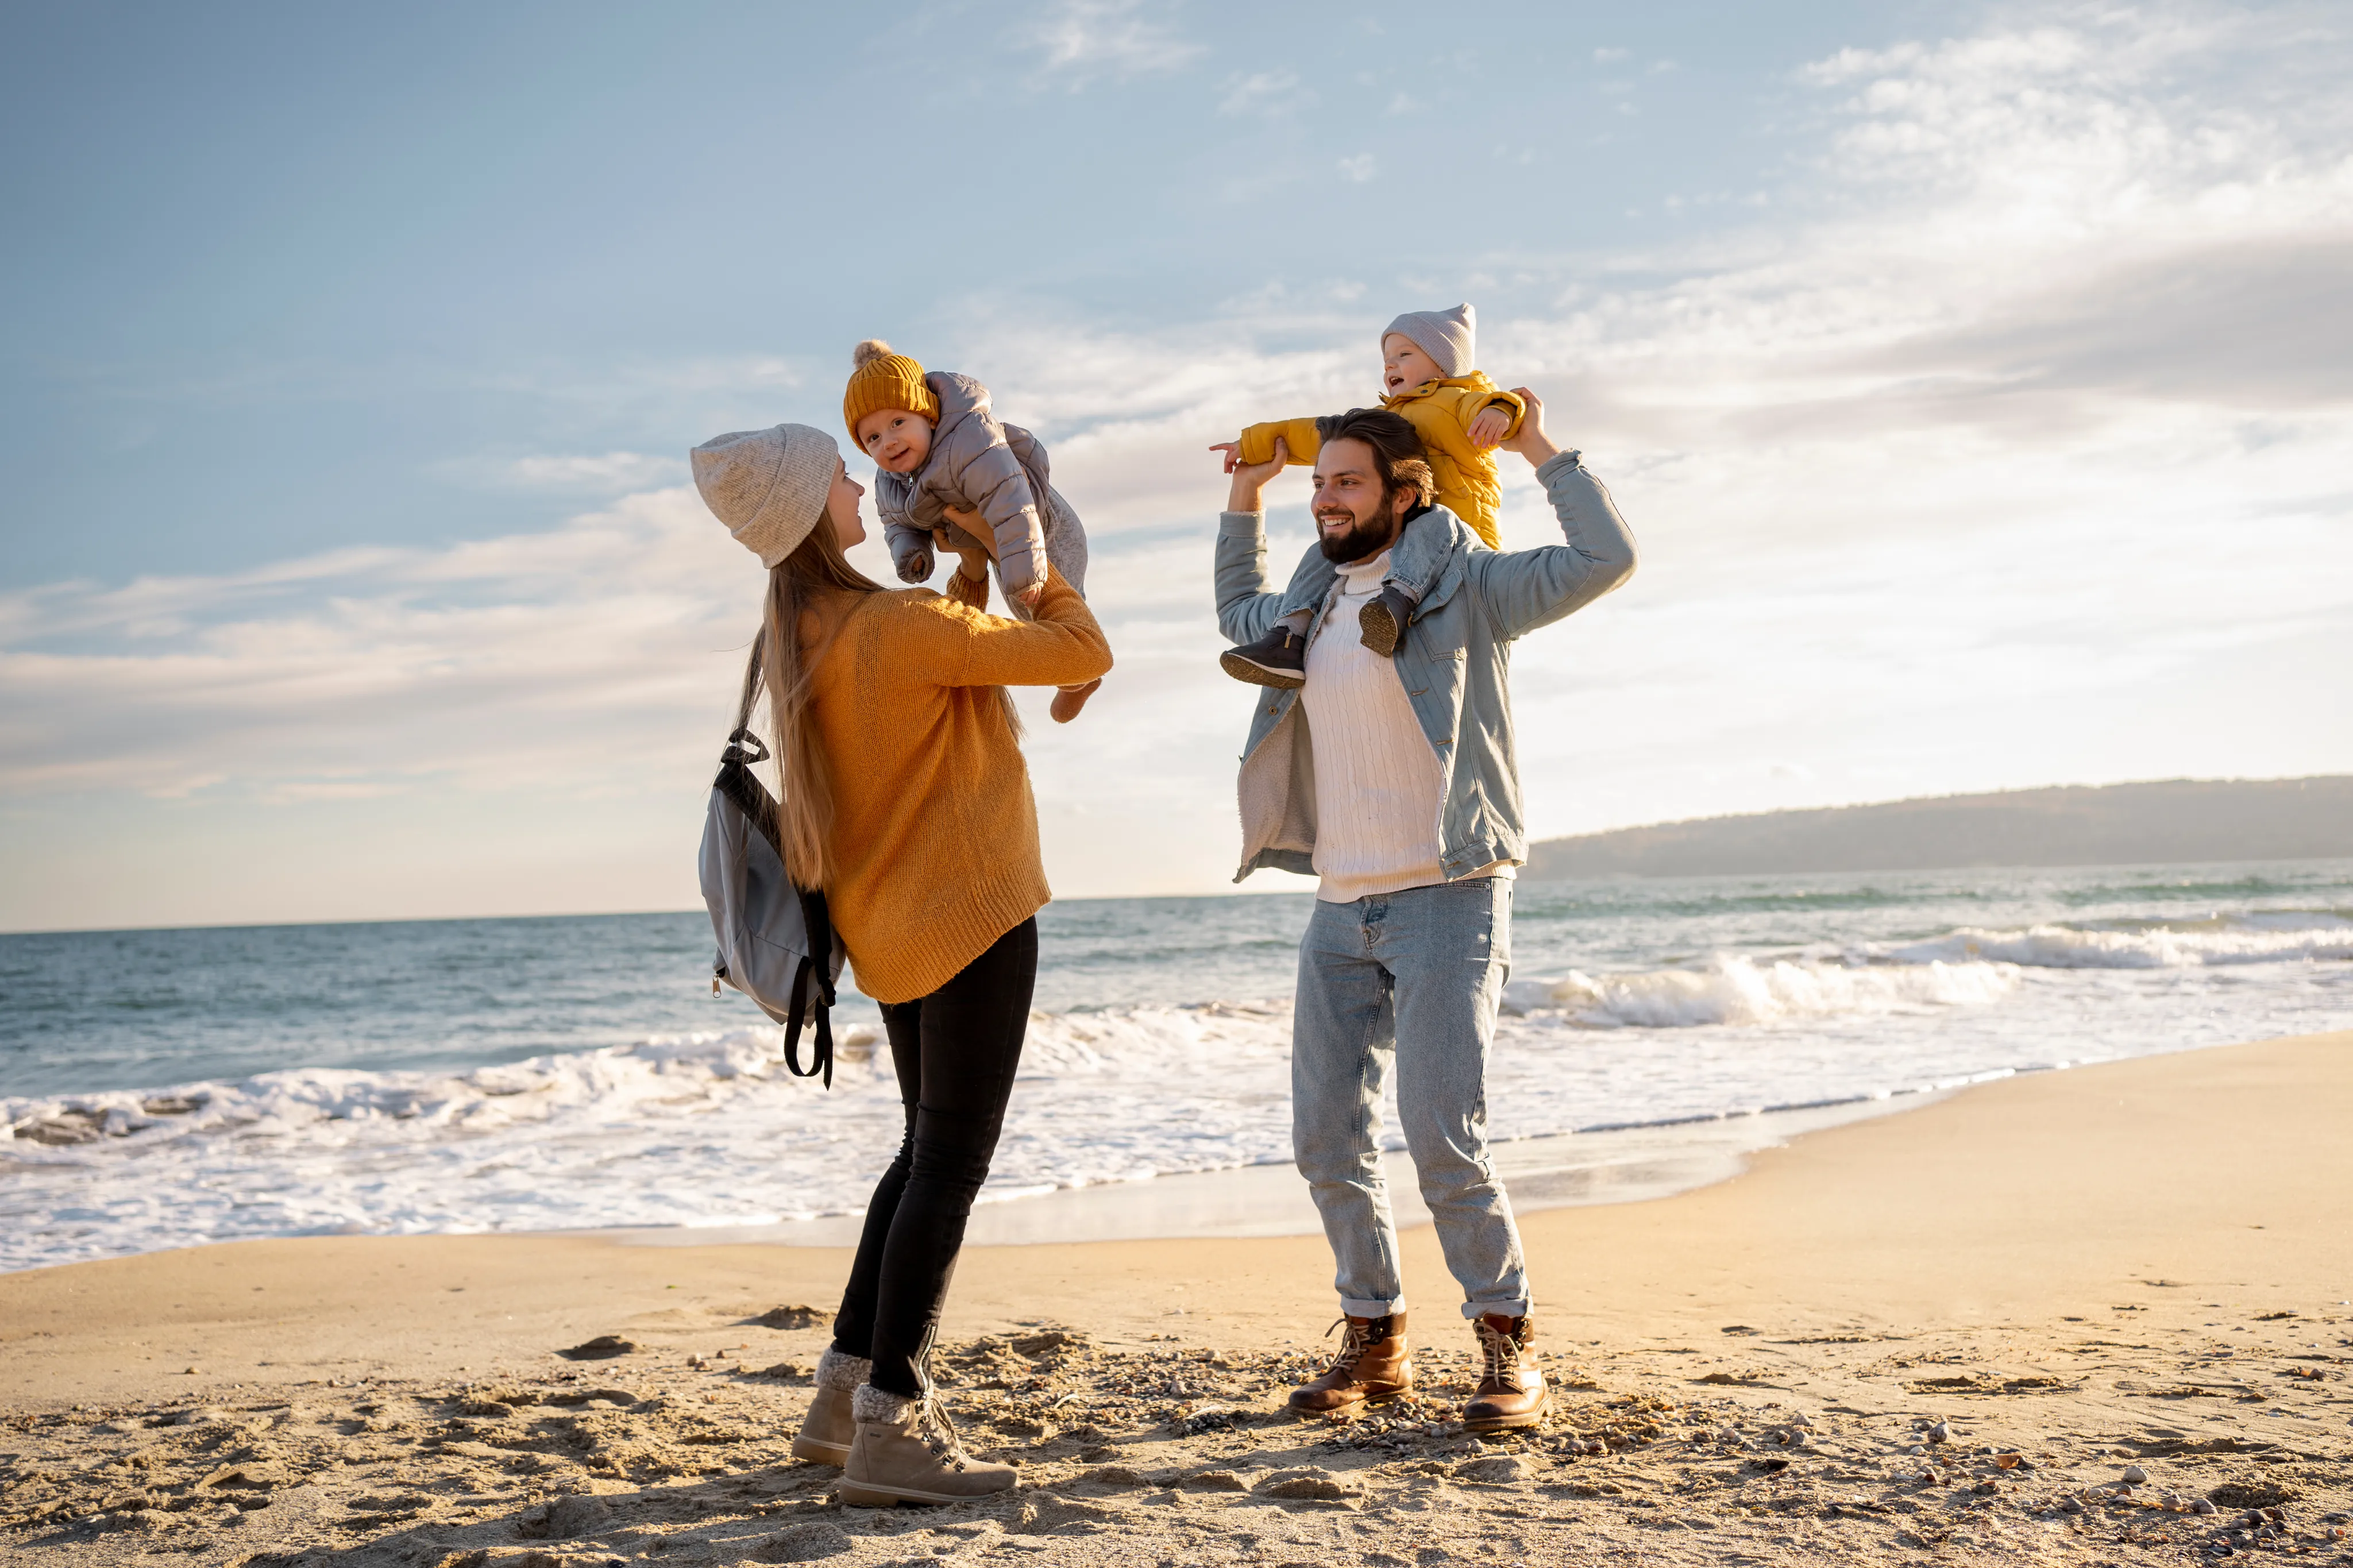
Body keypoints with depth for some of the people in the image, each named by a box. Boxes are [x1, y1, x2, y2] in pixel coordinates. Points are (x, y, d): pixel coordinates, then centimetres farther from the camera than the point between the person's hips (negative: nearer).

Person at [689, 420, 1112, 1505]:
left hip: (887, 920, 9)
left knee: (927, 1151, 19)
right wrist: (1037, 569, 4)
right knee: (952, 1165, -6)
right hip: (967, 915, -9)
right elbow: (1082, 653, -12)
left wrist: (976, 569, 12)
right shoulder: (902, 626, -20)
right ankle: (888, 1429, -7)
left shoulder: (793, 634, 5)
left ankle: (844, 1393, 22)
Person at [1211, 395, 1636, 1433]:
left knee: (1443, 1135, -15)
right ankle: (1375, 1341, 20)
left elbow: (1604, 560, -13)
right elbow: (1240, 614, 38)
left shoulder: (1462, 587, -3)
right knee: (1327, 1140, 5)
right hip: (1340, 910, 7)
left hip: (1445, 900, -7)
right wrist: (1245, 498, 29)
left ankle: (1508, 1346, 0)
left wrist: (1542, 453, -7)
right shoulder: (1314, 609, 15)